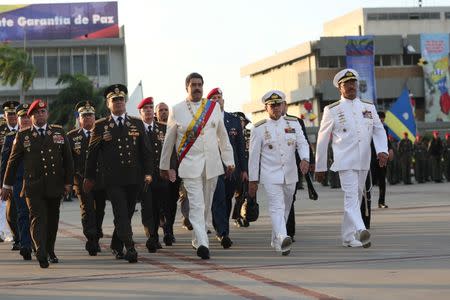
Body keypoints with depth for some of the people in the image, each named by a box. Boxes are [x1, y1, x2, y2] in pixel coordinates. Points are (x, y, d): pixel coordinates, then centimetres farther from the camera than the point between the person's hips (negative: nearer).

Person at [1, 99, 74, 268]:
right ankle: (41, 254, -23)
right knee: (38, 218, -13)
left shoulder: (59, 132, 8)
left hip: (55, 185, 2)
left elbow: (68, 159, 9)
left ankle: (50, 251, 27)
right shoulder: (23, 136, 3)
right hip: (33, 187, -2)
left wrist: (68, 182, 4)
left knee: (53, 219, 11)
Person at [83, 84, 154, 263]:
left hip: (134, 178, 3)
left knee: (127, 214, 10)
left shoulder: (137, 123, 10)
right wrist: (89, 177, 7)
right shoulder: (100, 126, 3)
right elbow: (92, 153, 7)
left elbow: (146, 150, 9)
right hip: (113, 179, -3)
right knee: (121, 214, -12)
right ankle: (130, 249, -18)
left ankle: (116, 246, 27)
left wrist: (148, 172, -1)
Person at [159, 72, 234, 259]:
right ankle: (202, 243, -21)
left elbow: (222, 136, 13)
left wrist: (229, 161, 12)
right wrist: (164, 166, 14)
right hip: (190, 164, -3)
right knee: (196, 204, -14)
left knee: (206, 205, 11)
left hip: (212, 163, 3)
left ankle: (197, 239, 27)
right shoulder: (177, 110, 1)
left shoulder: (213, 107, 8)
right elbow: (168, 140, 9)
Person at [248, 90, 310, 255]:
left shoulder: (293, 123, 8)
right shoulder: (259, 128, 0)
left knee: (285, 209, 13)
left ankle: (276, 241, 28)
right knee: (277, 207, -19)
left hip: (290, 175, 4)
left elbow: (302, 143, -1)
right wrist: (252, 180, 0)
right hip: (270, 176, -4)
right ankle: (283, 238, -36)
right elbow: (254, 155, 2)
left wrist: (305, 159, -23)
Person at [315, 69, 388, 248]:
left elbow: (379, 131, 9)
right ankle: (360, 231, -33)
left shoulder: (369, 107, 13)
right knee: (351, 196, -18)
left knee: (356, 198, 10)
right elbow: (322, 140, 6)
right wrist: (320, 167, 7)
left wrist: (382, 150, -11)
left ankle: (348, 237, 19)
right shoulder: (332, 110, 3)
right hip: (345, 162, -5)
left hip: (363, 162, 5)